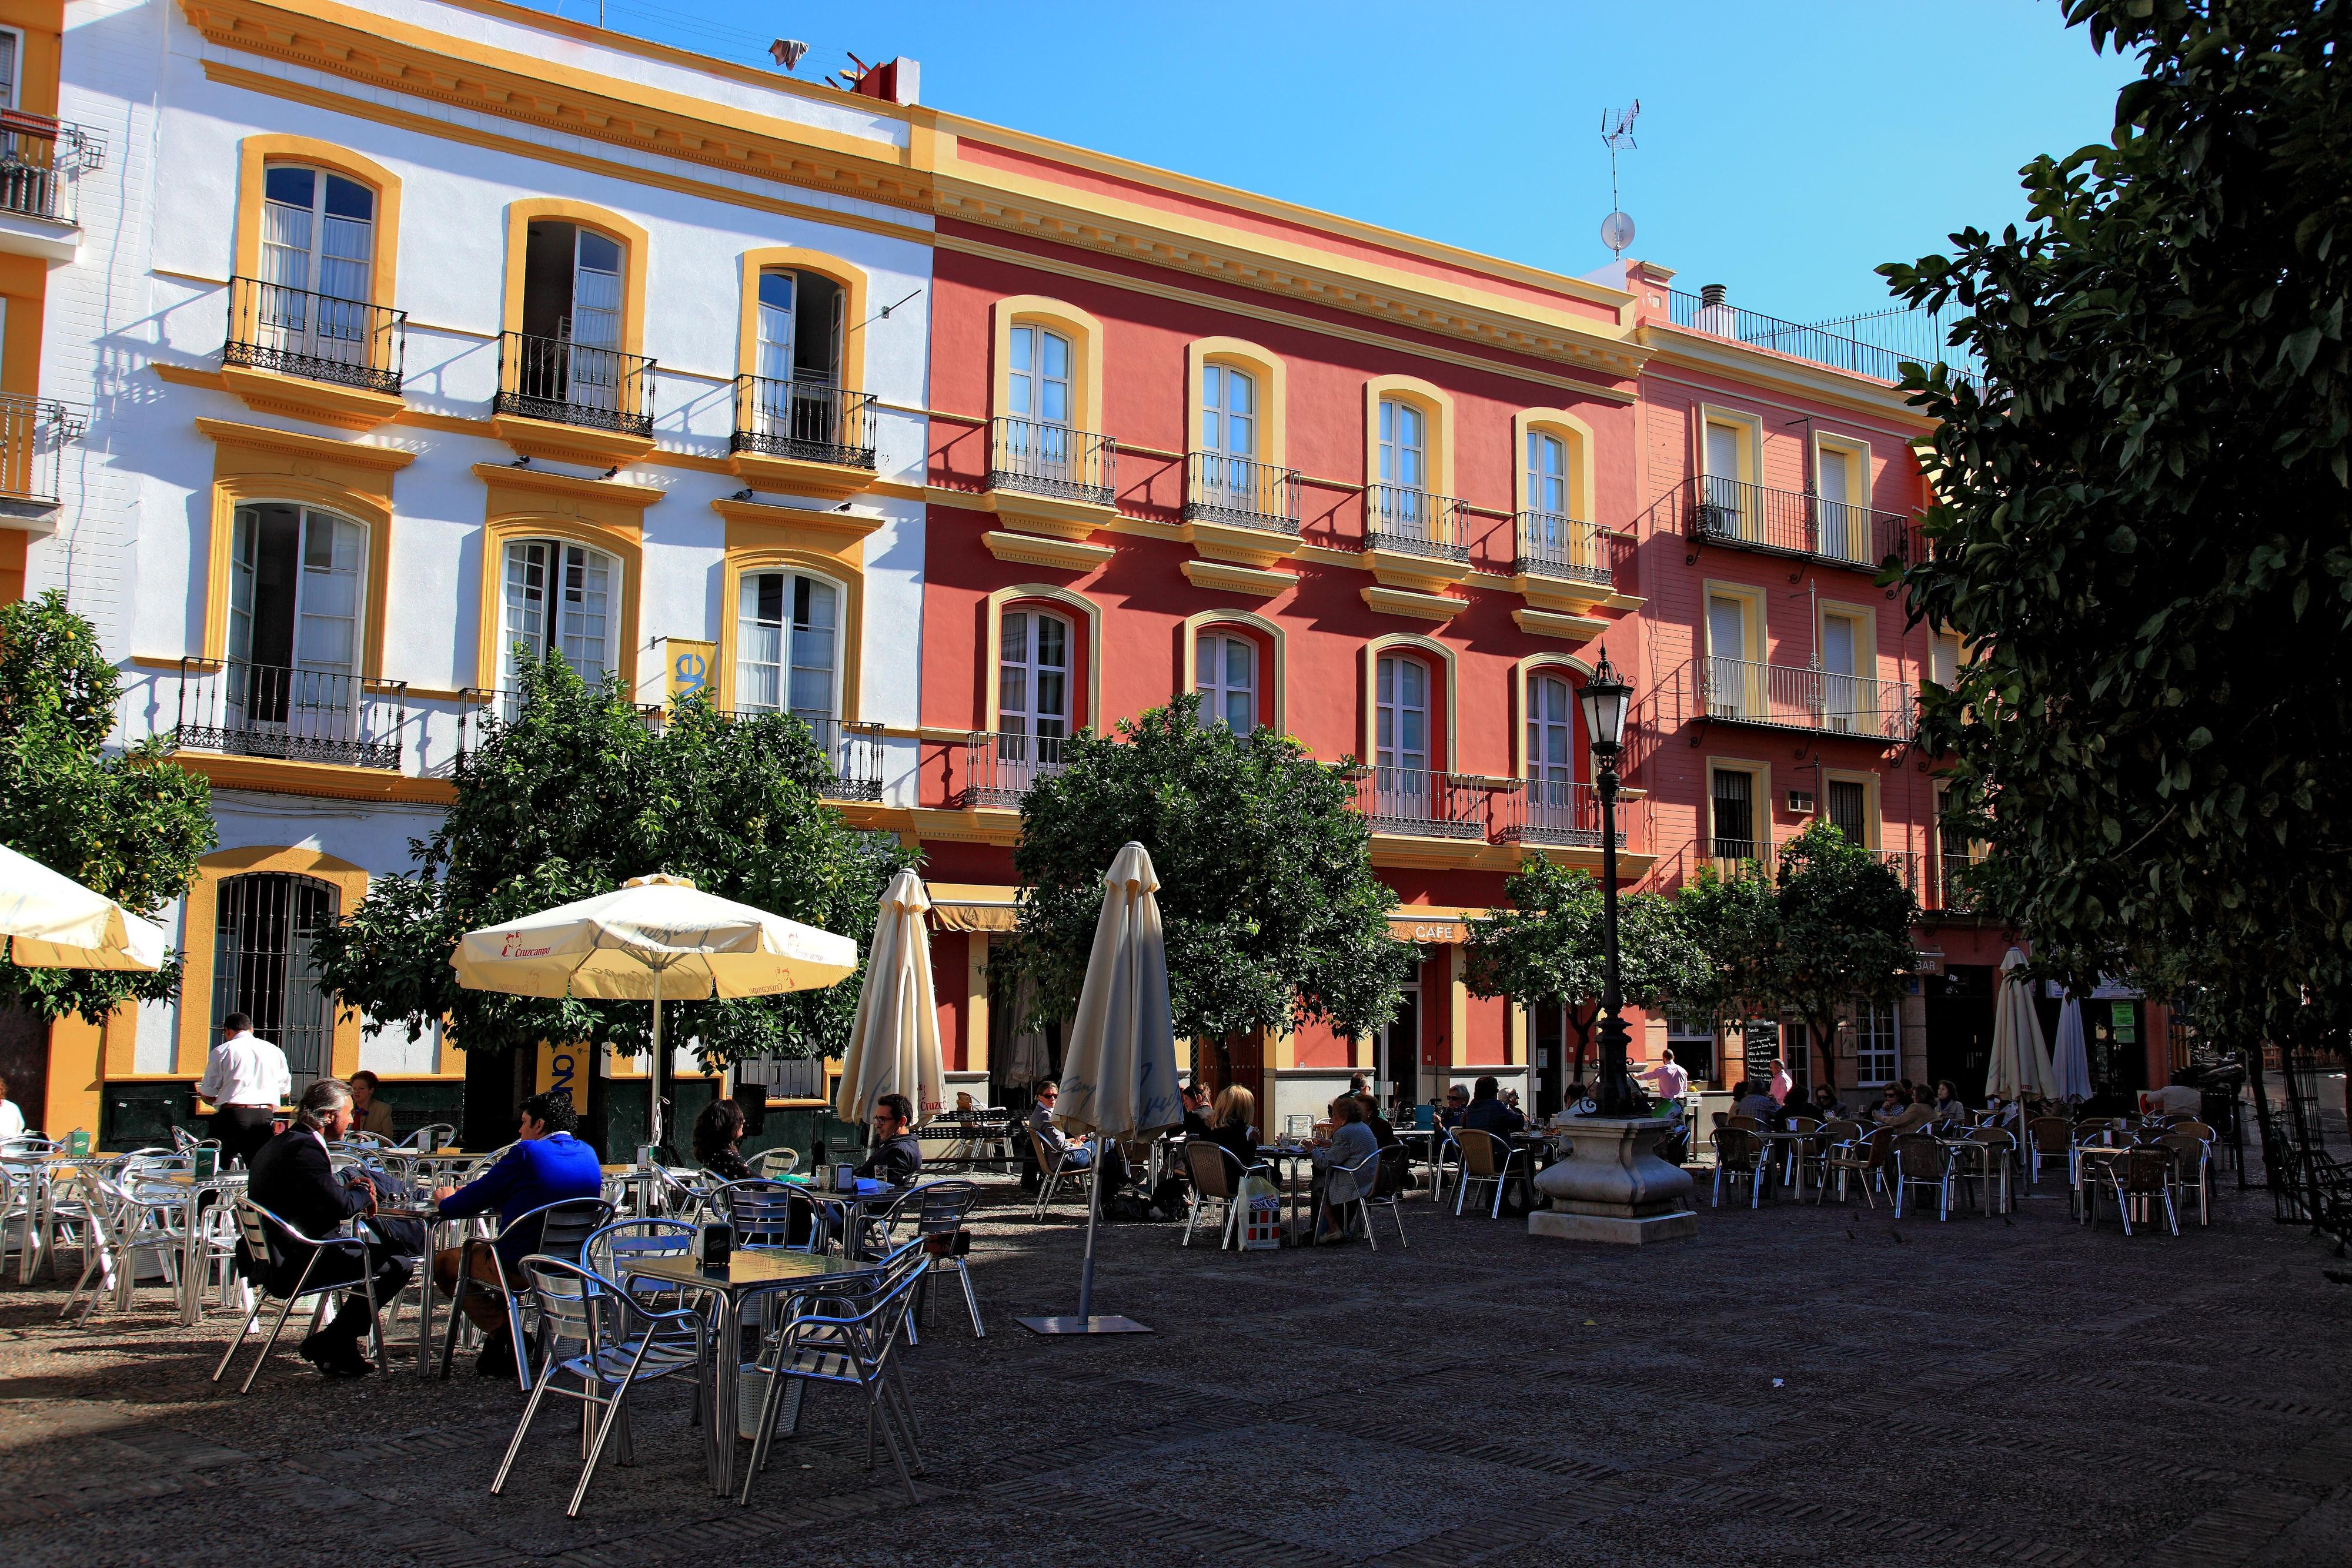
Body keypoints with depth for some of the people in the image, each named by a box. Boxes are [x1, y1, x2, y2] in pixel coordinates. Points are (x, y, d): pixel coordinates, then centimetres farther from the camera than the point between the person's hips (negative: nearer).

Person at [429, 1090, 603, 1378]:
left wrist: (445, 1200, 15)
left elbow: (471, 1202, -7)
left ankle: (504, 1332, 3)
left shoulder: (527, 1153, -15)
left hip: (522, 1267, -8)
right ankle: (504, 1338, 25)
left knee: (443, 1262, 15)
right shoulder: (588, 1154, 7)